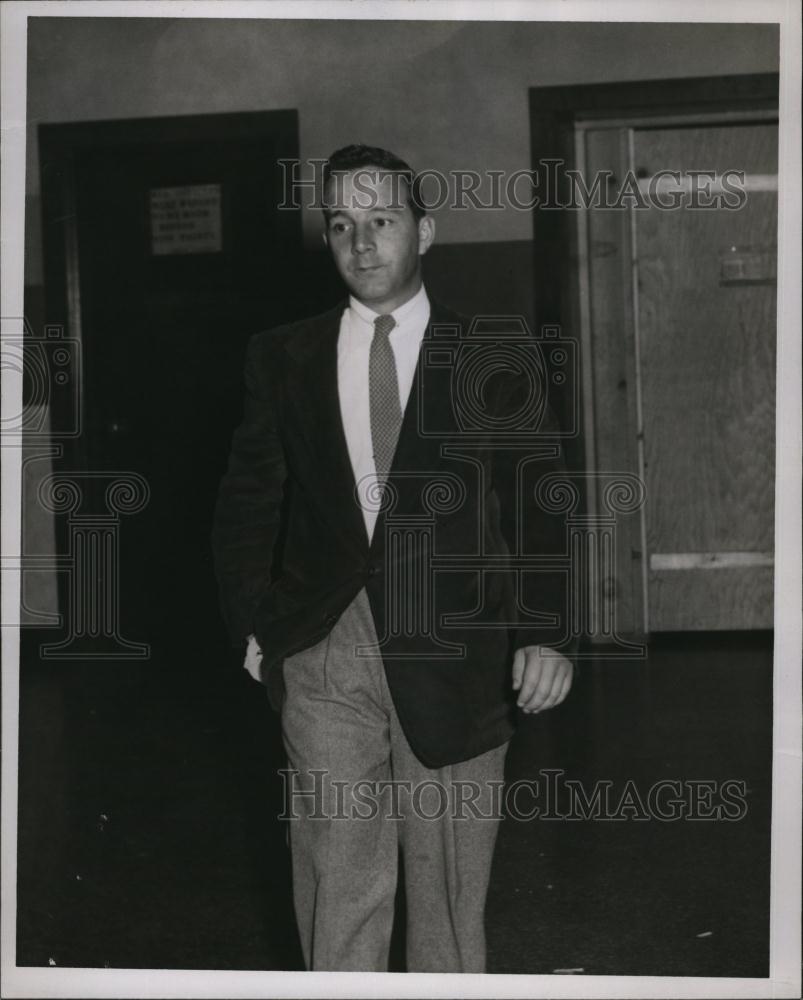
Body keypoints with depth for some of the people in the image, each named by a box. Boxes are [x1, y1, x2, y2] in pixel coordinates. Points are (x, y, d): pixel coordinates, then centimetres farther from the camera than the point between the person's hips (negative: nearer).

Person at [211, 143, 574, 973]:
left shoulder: (488, 362, 2)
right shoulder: (282, 358, 8)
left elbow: (540, 501, 0)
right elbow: (248, 497, 11)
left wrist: (542, 633, -11)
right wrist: (251, 625, 2)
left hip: (453, 652, -1)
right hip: (323, 651, 1)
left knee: (449, 873, 9)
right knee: (336, 877, 5)